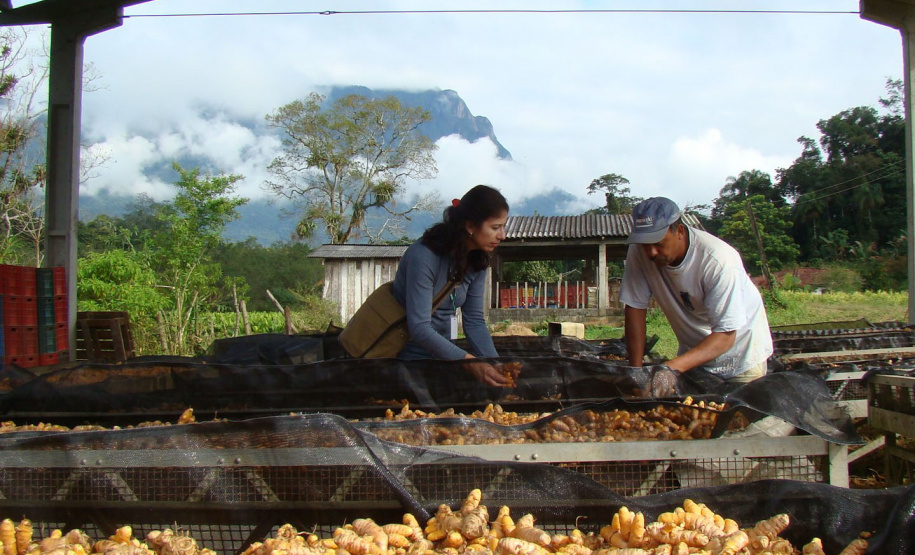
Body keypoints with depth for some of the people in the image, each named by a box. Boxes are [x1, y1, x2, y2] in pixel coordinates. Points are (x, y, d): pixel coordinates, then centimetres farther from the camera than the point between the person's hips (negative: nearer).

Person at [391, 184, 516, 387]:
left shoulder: (477, 262, -2)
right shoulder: (423, 256, -25)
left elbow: (474, 321, -4)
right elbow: (419, 327, -29)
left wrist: (495, 364, -19)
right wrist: (470, 362, -36)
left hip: (441, 351, 6)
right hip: (405, 355, -6)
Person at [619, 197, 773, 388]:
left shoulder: (718, 261, -32)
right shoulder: (639, 252, -21)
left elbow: (725, 335, -33)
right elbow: (635, 307, -14)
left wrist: (674, 366, -45)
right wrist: (636, 369, -20)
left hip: (739, 346, -3)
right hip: (694, 350, 3)